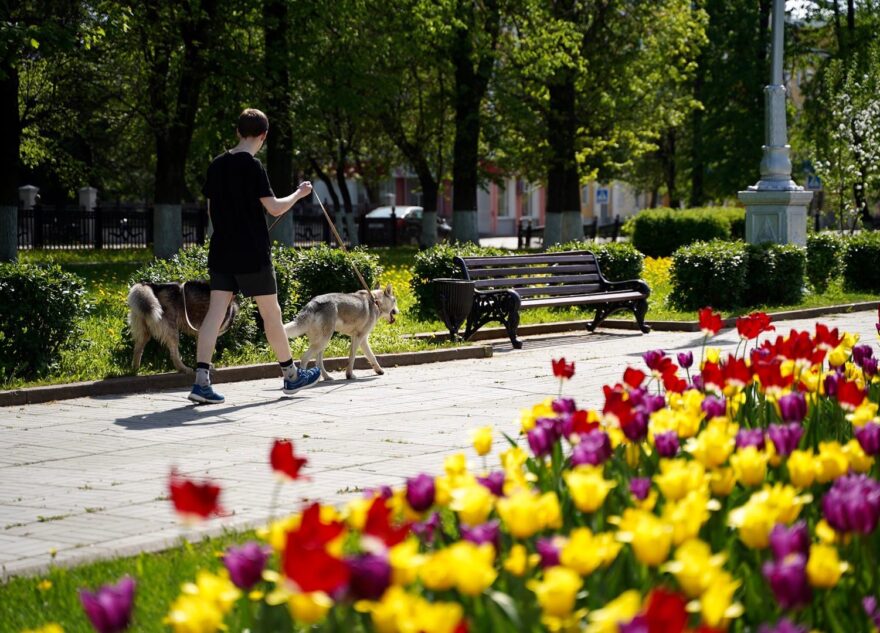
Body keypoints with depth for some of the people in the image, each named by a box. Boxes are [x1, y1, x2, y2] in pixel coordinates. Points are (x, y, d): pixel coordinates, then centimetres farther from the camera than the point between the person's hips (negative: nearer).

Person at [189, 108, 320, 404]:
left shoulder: (217, 165, 8)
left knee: (215, 312, 0)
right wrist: (300, 193, 4)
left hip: (221, 254, 6)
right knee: (271, 313, 7)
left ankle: (201, 381, -11)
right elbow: (274, 208, -12)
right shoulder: (252, 166, -12)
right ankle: (291, 375, 20)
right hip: (253, 255, -6)